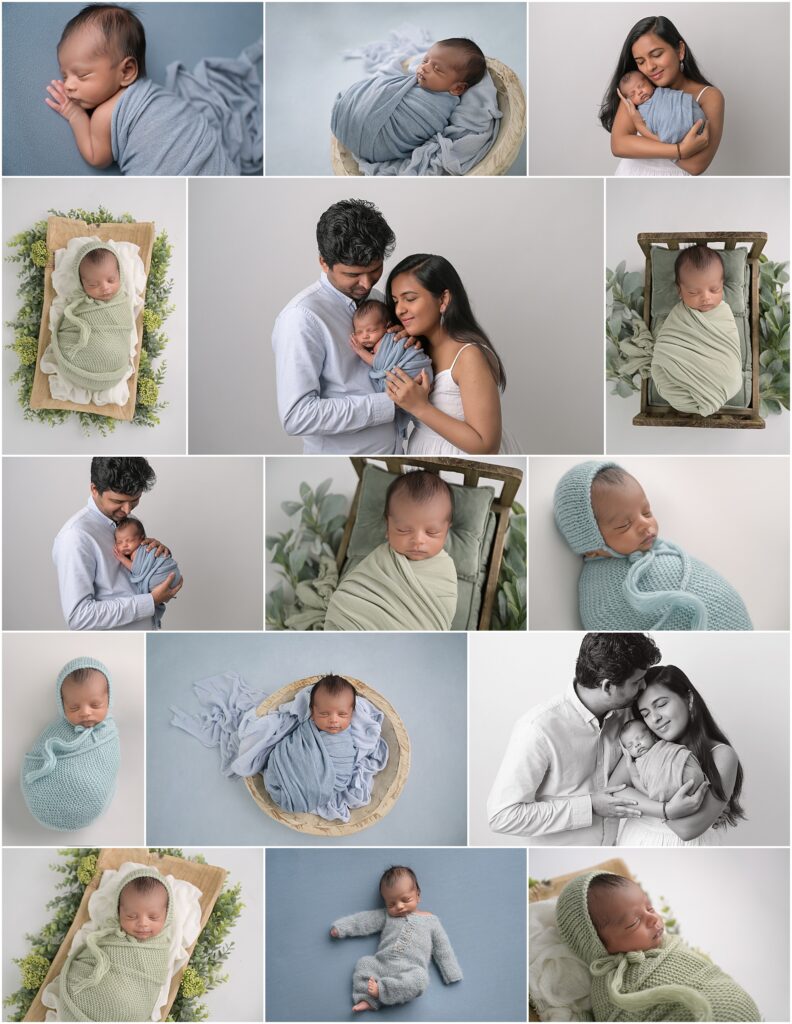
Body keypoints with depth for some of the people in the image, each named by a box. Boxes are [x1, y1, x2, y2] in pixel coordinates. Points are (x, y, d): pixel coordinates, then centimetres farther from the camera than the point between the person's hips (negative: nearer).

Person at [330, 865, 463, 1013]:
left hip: (411, 971, -3)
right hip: (382, 965, 3)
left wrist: (452, 973, 10)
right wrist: (341, 927, 2)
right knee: (365, 962, -19)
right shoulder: (386, 916, 21)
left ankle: (381, 989, -35)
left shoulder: (430, 920, 15)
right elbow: (363, 920, 13)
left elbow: (442, 949, 14)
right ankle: (368, 999, -28)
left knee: (421, 978, -33)